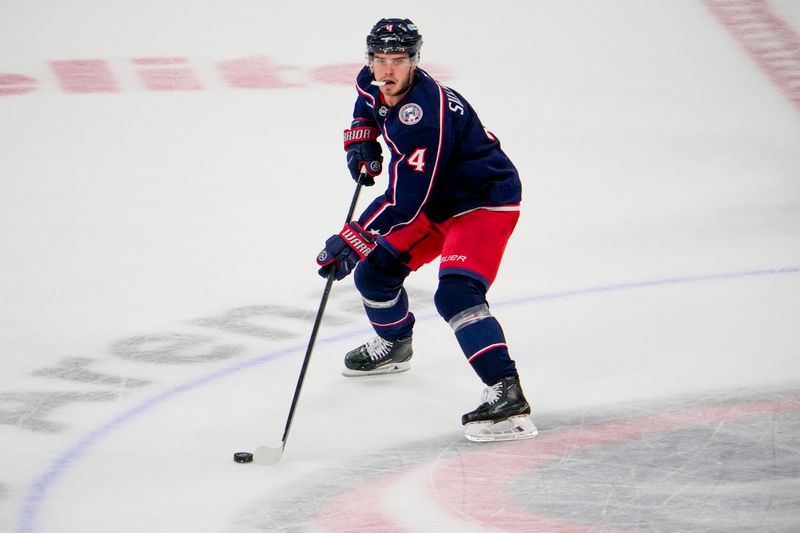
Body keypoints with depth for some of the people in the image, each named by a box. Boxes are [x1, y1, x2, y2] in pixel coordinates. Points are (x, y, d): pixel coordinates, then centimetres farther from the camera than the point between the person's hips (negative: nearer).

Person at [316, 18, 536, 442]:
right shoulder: (375, 86, -5)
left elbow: (404, 201, -34)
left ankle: (506, 394, -35)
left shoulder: (424, 116, -33)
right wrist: (361, 141, 7)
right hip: (436, 203, 10)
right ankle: (394, 344, 43)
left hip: (485, 202, -9)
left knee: (456, 293, -28)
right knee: (375, 271, 13)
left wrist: (352, 240, -31)